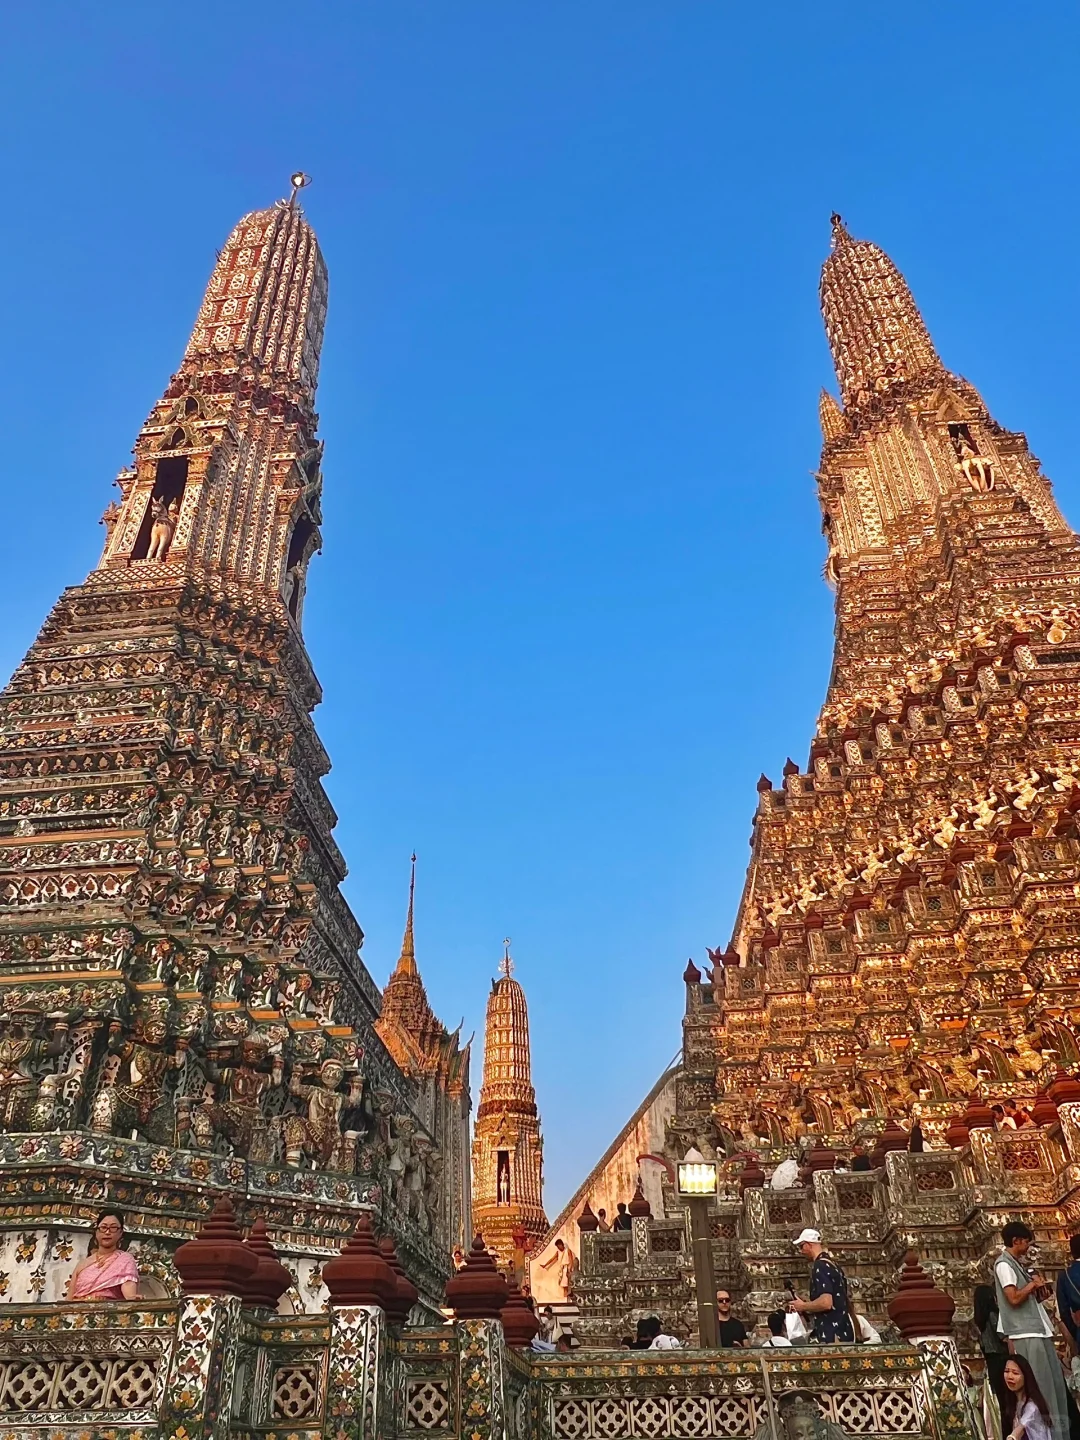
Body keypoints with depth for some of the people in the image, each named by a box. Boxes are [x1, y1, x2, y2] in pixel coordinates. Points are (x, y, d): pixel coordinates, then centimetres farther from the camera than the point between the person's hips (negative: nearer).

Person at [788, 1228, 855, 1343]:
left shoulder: (820, 1266, -15)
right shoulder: (833, 1264, 15)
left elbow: (826, 1302, -27)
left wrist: (803, 1306, -9)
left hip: (831, 1336, -10)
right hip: (843, 1332, 10)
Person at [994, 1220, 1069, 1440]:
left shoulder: (1018, 1263, 18)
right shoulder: (1004, 1264, -11)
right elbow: (1014, 1298, -19)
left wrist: (1040, 1293, 3)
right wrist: (1033, 1283, -7)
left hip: (1039, 1330, 9)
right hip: (1025, 1334, -9)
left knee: (1056, 1382, 11)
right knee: (1040, 1387, -7)